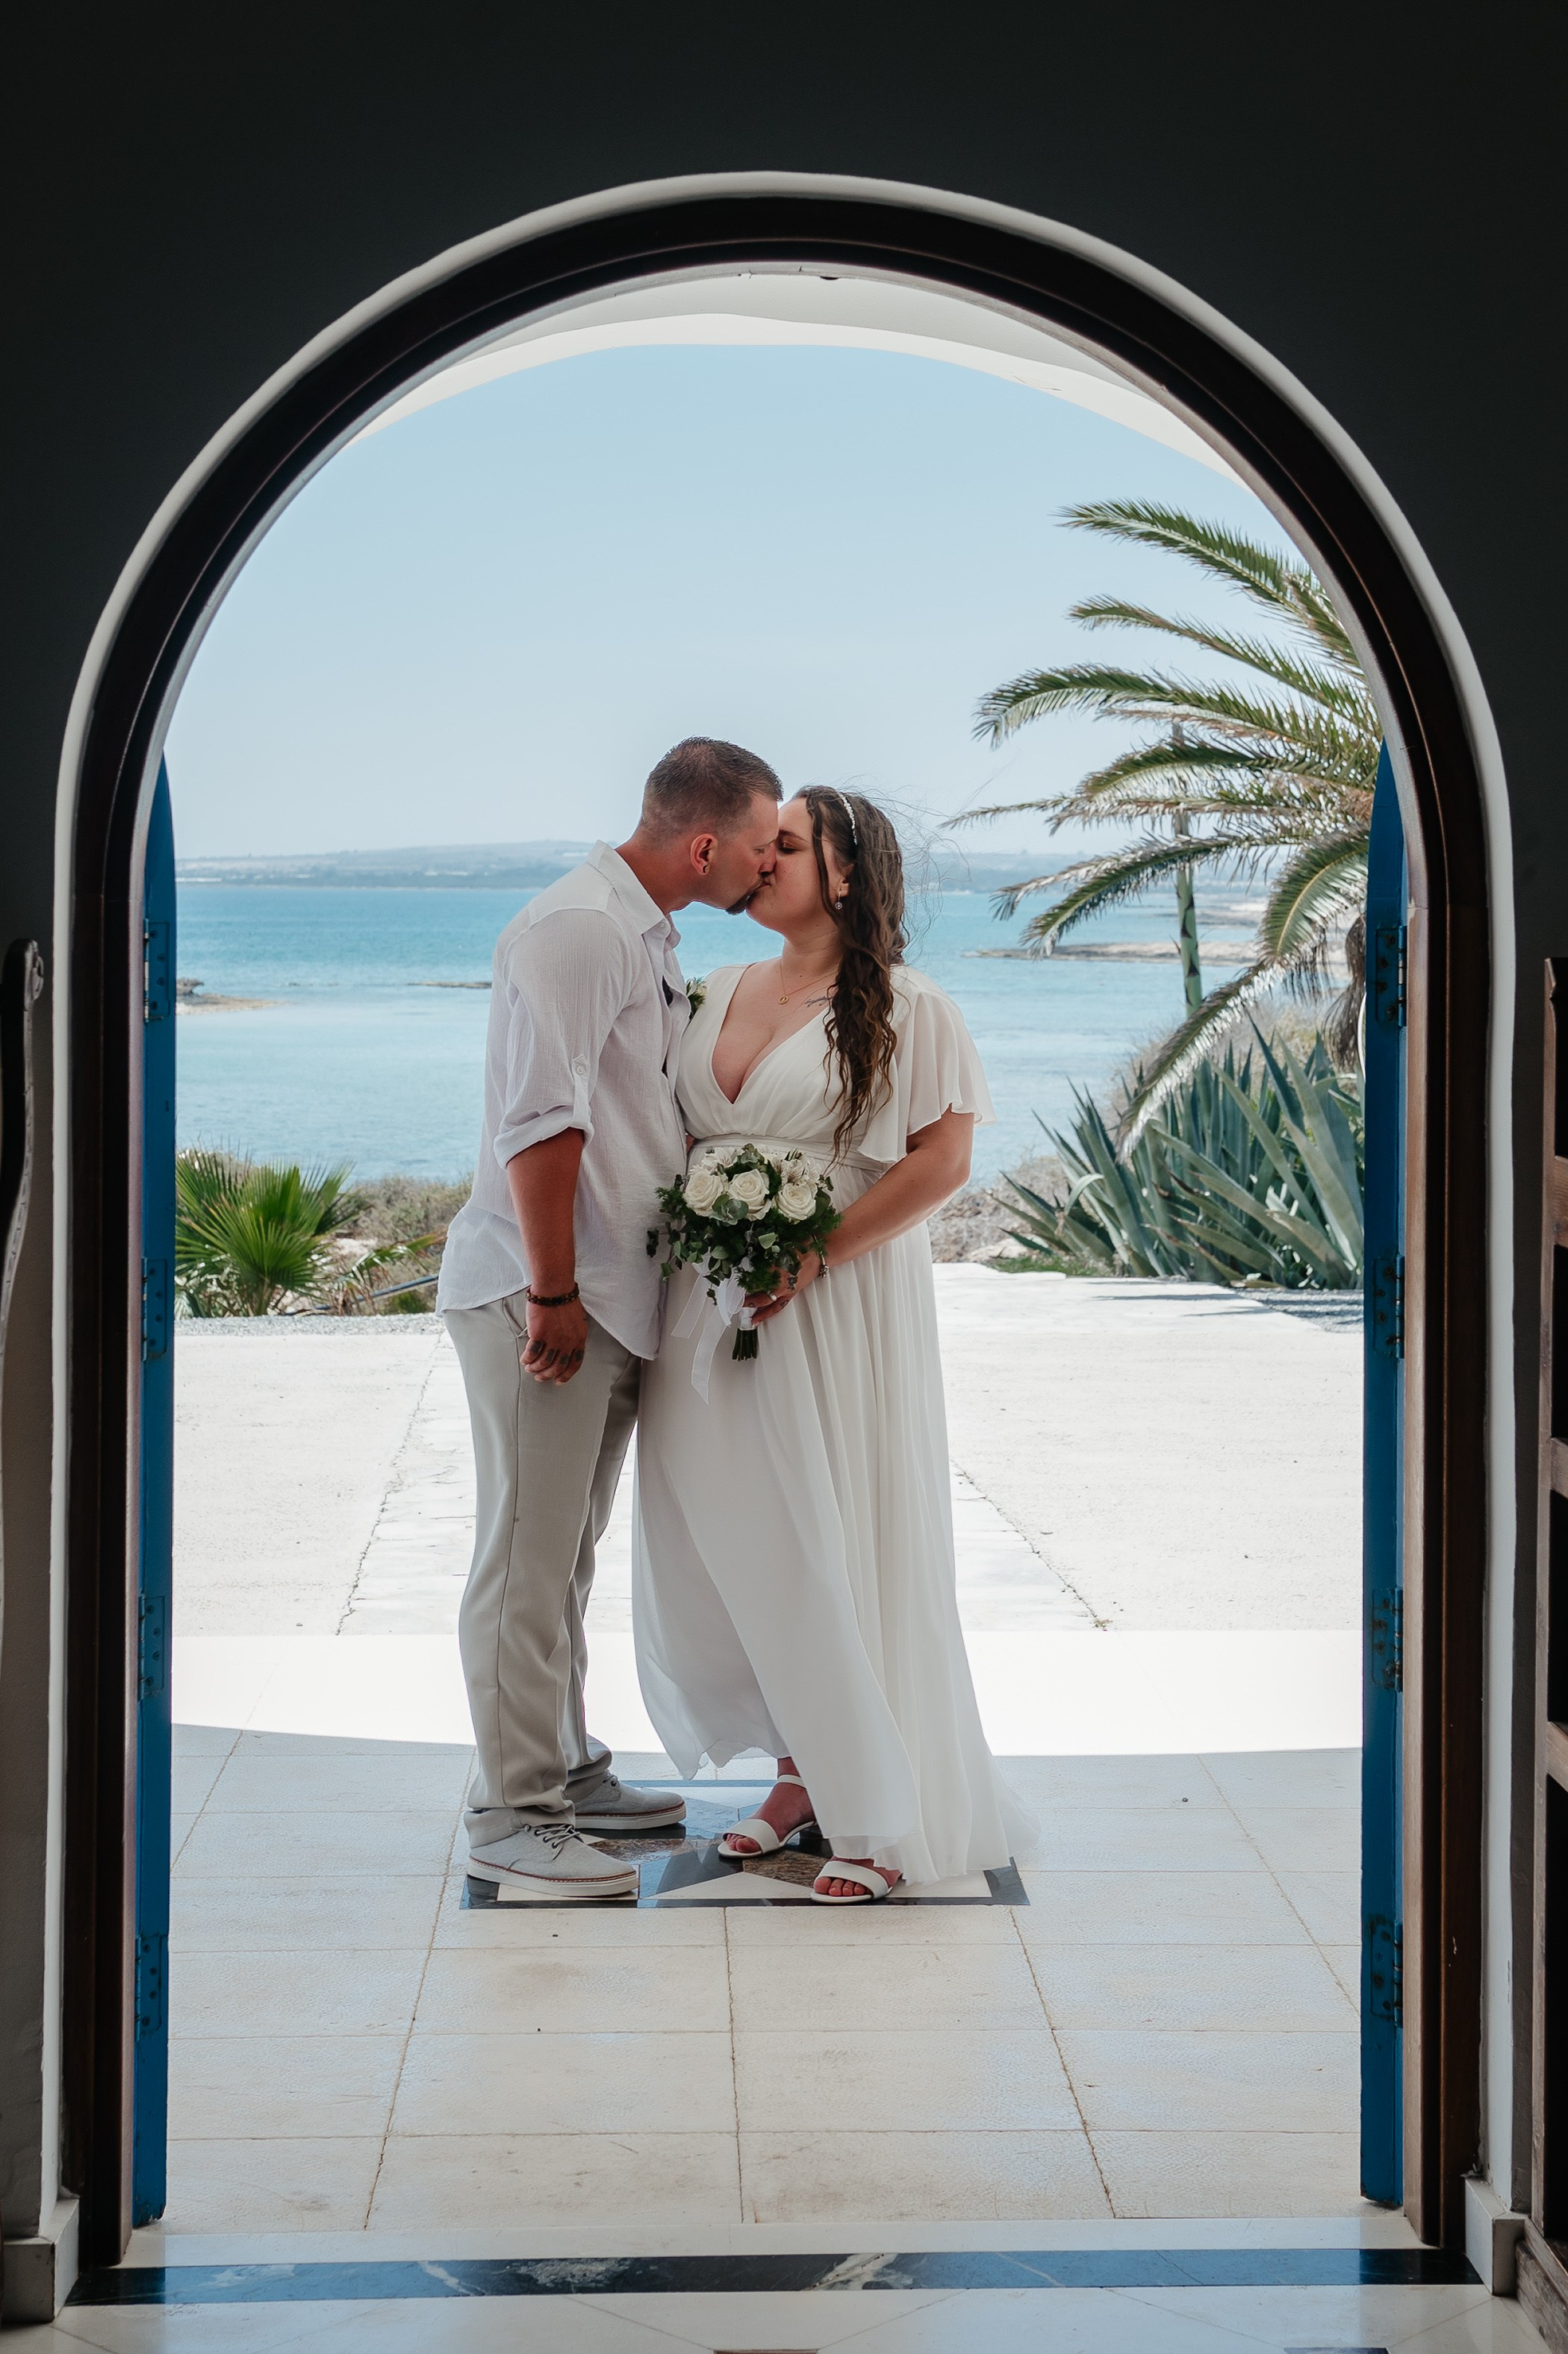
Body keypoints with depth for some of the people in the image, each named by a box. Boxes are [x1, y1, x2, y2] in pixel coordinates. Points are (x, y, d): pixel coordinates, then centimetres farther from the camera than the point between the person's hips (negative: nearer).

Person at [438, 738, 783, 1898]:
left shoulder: (649, 936, 17)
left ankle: (565, 1768, 29)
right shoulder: (579, 927, -16)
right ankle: (512, 1816, 2)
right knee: (529, 1559, -4)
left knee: (567, 1553, 18)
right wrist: (554, 1293, -21)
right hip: (541, 1295, -10)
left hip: (612, 1295, 10)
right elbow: (541, 1121, -22)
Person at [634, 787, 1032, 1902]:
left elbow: (943, 1158, -12)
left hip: (839, 1304, -6)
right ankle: (802, 1771, 22)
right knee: (723, 1545, 6)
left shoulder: (903, 1008, -6)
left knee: (839, 1547, -4)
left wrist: (813, 1256, -17)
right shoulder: (720, 993, 13)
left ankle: (887, 1815, 7)